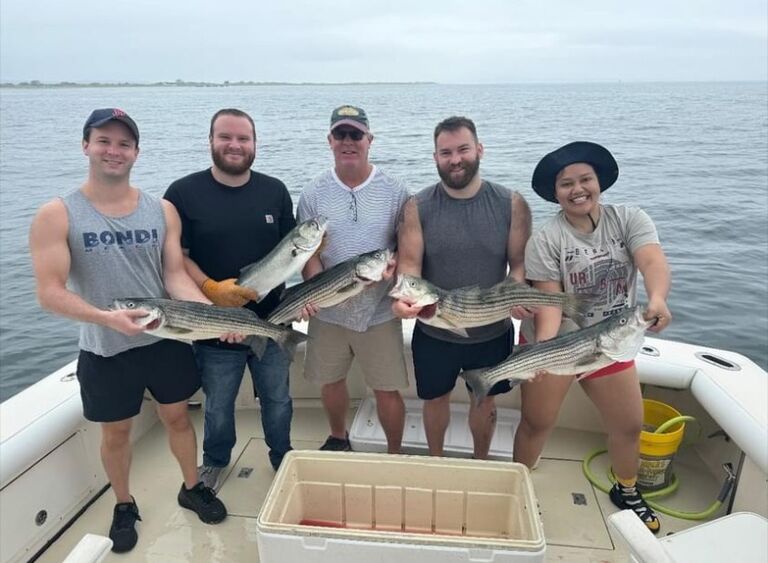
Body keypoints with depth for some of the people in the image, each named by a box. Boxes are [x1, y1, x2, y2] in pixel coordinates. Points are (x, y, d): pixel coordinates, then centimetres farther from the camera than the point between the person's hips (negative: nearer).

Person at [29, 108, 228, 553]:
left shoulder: (162, 210, -3)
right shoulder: (57, 215, -10)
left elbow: (175, 274, -4)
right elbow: (50, 293, -14)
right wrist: (106, 317, -31)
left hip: (165, 340, 2)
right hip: (105, 351, -2)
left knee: (178, 416, 17)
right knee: (116, 432, 16)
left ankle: (192, 488, 41)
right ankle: (124, 506, 41)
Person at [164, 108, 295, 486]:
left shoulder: (275, 191, 2)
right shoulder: (183, 193, -6)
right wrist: (211, 288, -22)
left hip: (272, 320, 2)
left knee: (278, 401, 19)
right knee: (218, 407, 19)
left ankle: (282, 458, 44)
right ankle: (214, 462, 46)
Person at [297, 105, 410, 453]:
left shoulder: (394, 191, -3)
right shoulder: (313, 193, 0)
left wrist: (394, 264, -21)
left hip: (379, 310, -2)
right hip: (327, 310, 2)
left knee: (387, 390, 6)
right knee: (330, 382, 19)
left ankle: (394, 454, 31)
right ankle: (338, 439, 47)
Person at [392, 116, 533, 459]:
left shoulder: (511, 205, -8)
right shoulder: (417, 208, -9)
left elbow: (519, 262, -6)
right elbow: (409, 263, -14)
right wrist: (404, 297, -35)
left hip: (493, 331, 1)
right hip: (434, 331, 0)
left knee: (485, 399, 21)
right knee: (436, 398, 20)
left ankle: (481, 463, 49)